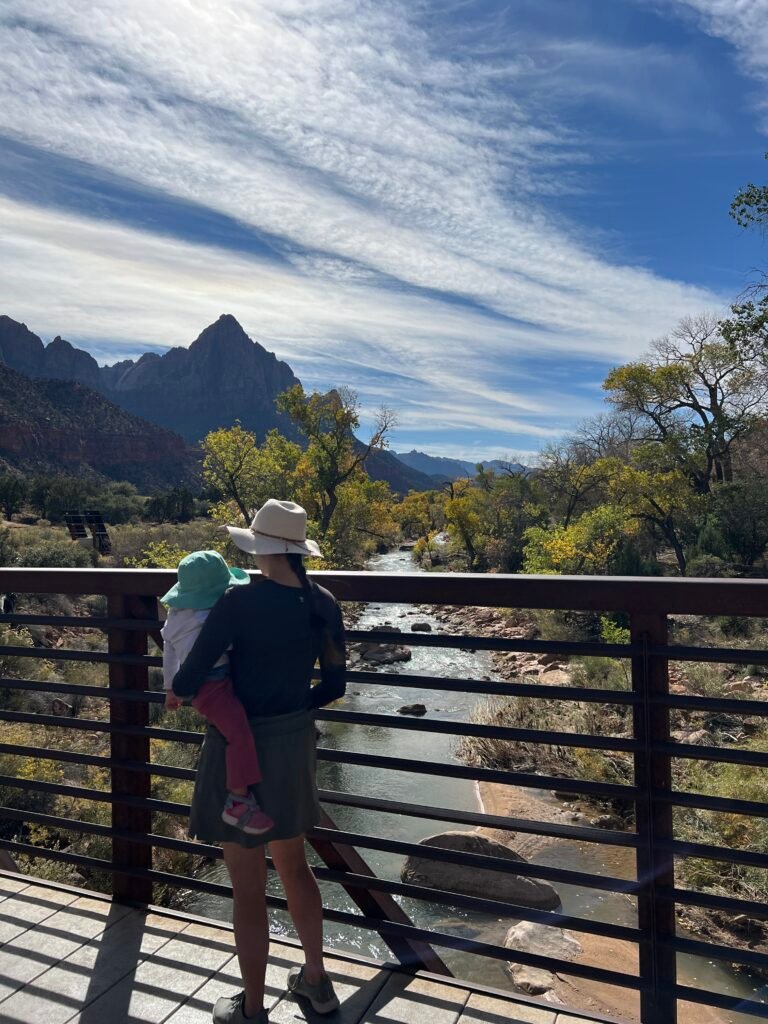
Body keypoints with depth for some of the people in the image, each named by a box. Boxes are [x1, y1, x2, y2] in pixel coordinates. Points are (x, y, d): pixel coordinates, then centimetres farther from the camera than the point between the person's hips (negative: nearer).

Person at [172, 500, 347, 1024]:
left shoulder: (240, 601, -21)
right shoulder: (324, 604, -4)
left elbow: (189, 680, -19)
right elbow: (334, 685, 4)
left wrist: (177, 692, 5)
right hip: (294, 745, 6)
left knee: (248, 887, 12)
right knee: (294, 866, 26)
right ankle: (317, 979, 42)